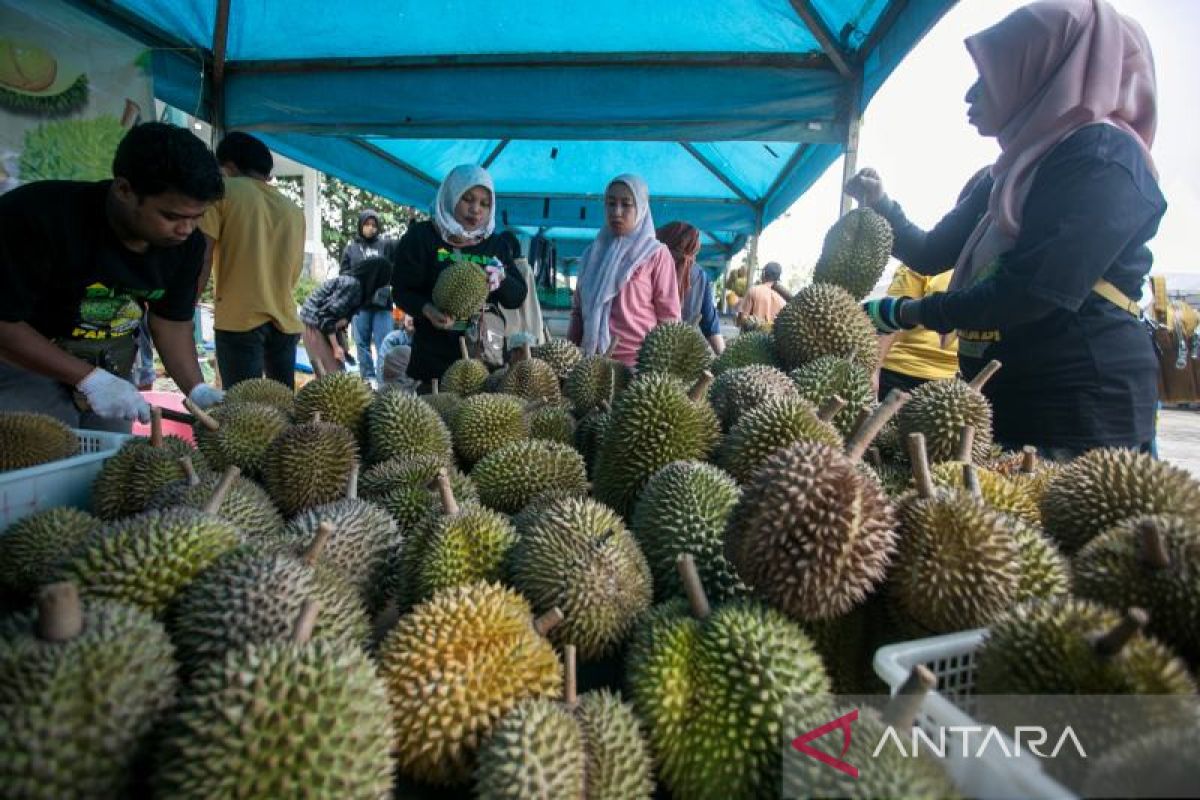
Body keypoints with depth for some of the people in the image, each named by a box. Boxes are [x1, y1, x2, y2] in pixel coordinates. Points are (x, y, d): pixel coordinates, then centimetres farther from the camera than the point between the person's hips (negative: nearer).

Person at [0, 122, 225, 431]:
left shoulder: (187, 244, -10)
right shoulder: (38, 215, -24)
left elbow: (171, 321, -1)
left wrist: (197, 391, -14)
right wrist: (90, 380, -28)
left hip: (113, 372, 5)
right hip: (28, 369, -4)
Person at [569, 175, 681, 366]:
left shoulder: (657, 254, -3)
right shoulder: (592, 253, 11)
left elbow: (669, 318, -4)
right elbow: (578, 311, 14)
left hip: (638, 360, -4)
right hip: (592, 358, 4)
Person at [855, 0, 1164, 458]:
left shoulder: (1104, 155, -11)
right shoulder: (1010, 175, 17)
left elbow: (1035, 291, -22)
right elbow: (930, 255, 24)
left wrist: (907, 313, -13)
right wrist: (879, 204, 9)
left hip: (1080, 407, -8)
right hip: (1007, 398, 8)